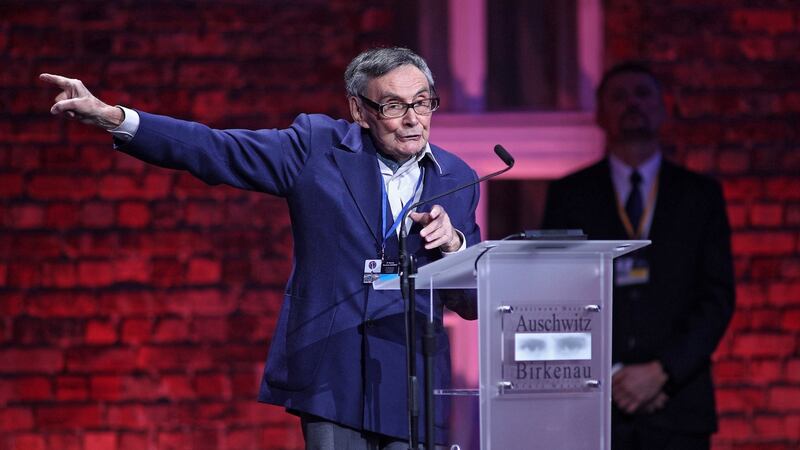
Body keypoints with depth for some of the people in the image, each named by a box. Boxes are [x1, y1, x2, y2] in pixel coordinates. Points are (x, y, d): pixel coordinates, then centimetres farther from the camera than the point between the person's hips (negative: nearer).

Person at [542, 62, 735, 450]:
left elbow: (717, 298, 6)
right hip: (594, 405, 0)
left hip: (679, 405, 1)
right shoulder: (569, 195, 11)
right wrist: (608, 375, -7)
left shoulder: (701, 195, 12)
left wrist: (662, 371, -7)